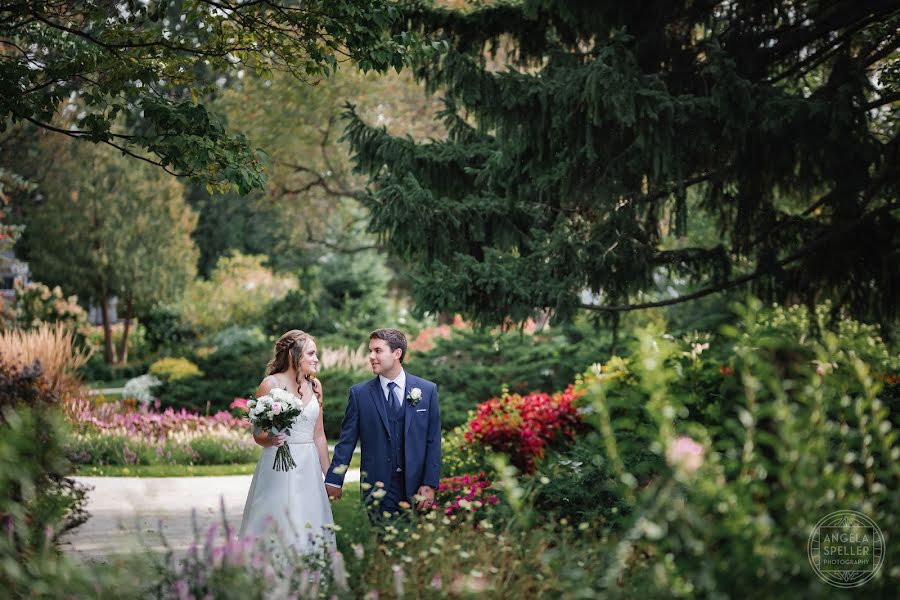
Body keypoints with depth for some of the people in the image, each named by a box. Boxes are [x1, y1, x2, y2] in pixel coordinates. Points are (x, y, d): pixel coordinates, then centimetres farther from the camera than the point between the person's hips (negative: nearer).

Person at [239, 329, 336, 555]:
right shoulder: (271, 384, -5)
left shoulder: (314, 386, 10)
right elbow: (258, 434, -3)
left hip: (309, 467, 5)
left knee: (311, 528, 3)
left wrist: (329, 475, 16)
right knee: (279, 529, -6)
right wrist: (270, 440, -25)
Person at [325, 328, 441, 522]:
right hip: (377, 488, 0)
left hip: (416, 486, 1)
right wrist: (334, 480, -5)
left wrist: (430, 484, -5)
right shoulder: (360, 393, 2)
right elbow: (347, 441, 2)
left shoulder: (427, 390, 3)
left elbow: (433, 441, 2)